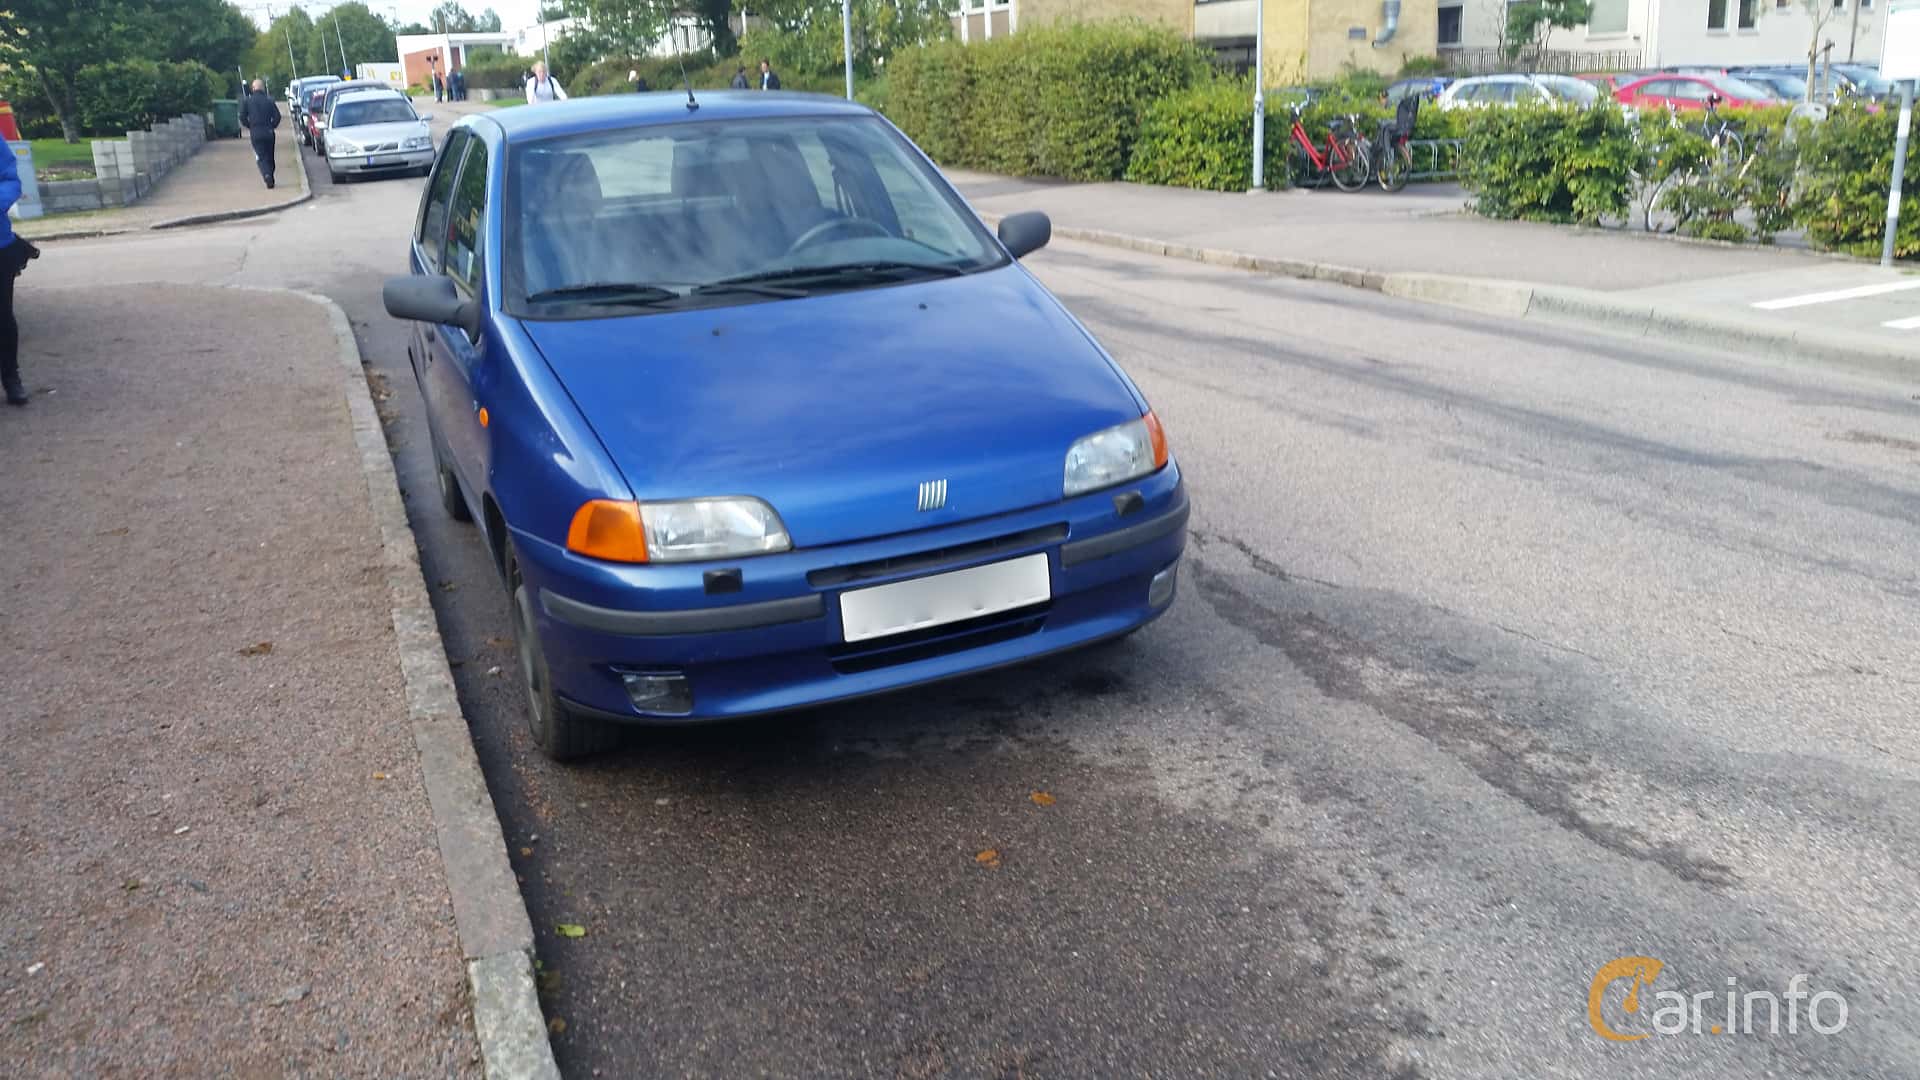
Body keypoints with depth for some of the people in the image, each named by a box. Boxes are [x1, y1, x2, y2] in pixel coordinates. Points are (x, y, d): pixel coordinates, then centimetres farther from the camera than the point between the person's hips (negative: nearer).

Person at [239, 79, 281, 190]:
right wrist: (271, 126, 12)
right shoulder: (269, 101, 2)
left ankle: (267, 175, -26)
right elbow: (277, 116, -3)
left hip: (256, 133, -2)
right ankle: (270, 179, 16)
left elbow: (242, 117, -2)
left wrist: (249, 126, 14)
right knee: (269, 157, 13)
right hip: (269, 133, 2)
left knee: (260, 157, -1)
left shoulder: (247, 101, 0)